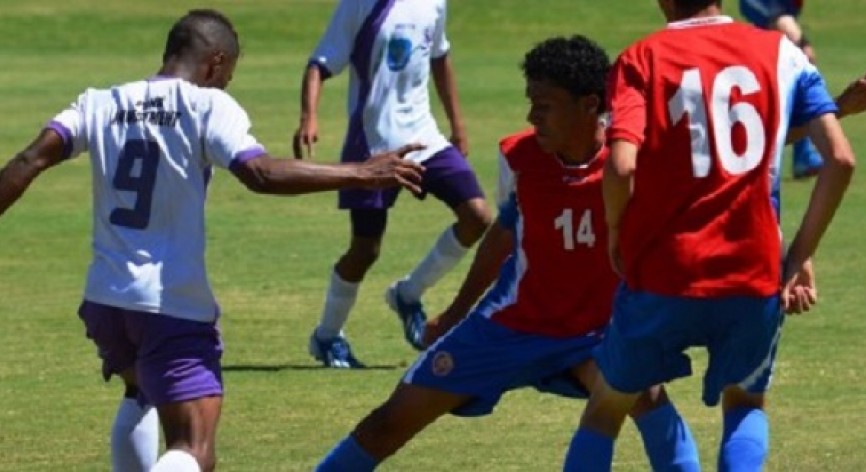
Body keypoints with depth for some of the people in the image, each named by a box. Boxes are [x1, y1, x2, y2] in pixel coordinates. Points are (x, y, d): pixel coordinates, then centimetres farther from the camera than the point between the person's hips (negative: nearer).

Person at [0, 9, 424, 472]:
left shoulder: (100, 104, 8)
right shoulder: (208, 106, -5)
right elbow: (261, 174, -20)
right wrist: (361, 174, -16)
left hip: (104, 298, 6)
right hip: (174, 305, -6)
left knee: (143, 391, 37)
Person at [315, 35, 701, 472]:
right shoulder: (519, 157, -14)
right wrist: (458, 311, 17)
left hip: (598, 328, -2)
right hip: (514, 322, 2)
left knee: (645, 389, -33)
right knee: (393, 421, 3)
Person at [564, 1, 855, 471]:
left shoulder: (641, 59, -1)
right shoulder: (782, 54, 6)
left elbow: (621, 167, -17)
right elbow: (840, 159, -2)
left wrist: (616, 235, 2)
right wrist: (800, 255, 4)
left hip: (663, 275, -1)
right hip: (756, 276, 1)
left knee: (605, 408, 21)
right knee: (745, 403, 28)